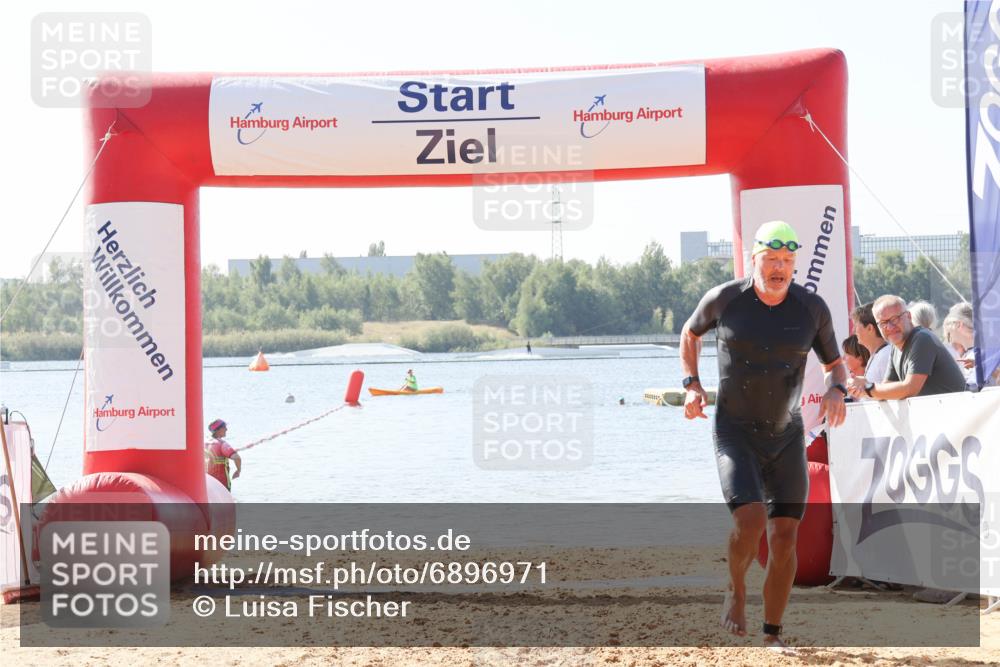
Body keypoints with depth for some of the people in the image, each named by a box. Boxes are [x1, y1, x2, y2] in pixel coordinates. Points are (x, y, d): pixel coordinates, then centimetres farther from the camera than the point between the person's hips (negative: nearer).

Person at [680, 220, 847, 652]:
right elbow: (691, 333, 13)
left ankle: (773, 633, 13)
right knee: (750, 519, -22)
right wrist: (692, 385, 0)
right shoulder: (724, 299, -8)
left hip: (786, 436, 2)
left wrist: (836, 390, -14)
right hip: (735, 432, -2)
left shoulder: (812, 308, -5)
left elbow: (835, 363, 9)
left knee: (785, 536, -3)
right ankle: (736, 590, 9)